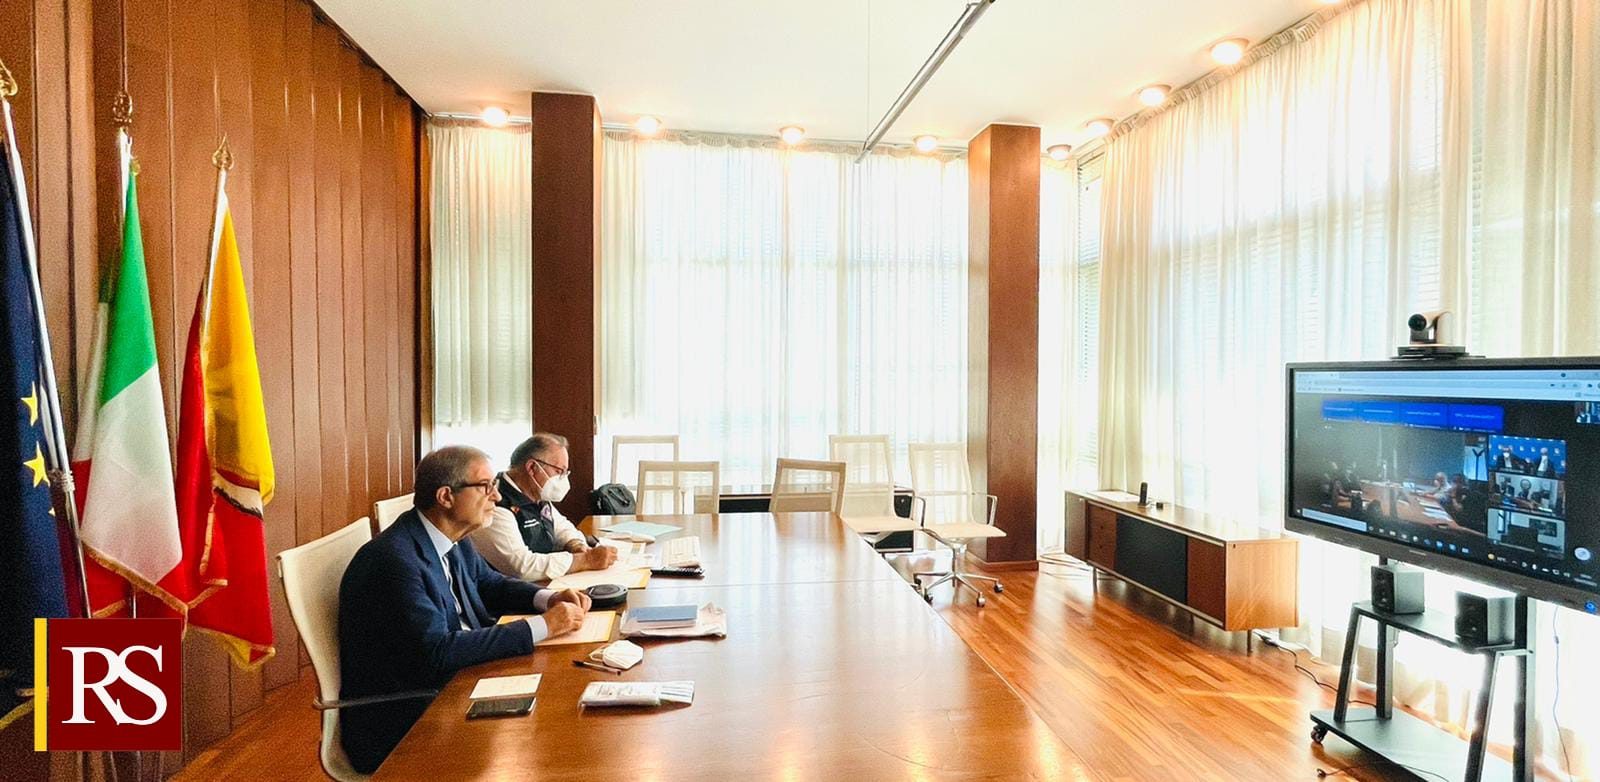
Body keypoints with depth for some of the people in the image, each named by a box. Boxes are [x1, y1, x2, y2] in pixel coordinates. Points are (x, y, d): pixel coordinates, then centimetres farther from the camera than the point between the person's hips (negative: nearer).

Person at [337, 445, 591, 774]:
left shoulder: (452, 540, 0)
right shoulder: (393, 559, -24)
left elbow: (490, 584, 15)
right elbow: (438, 652, -29)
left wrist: (549, 598, -4)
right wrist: (542, 625, -26)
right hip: (398, 728, -7)